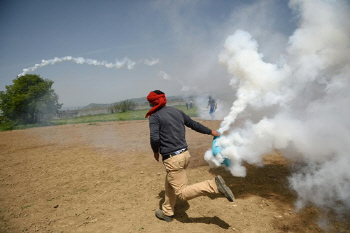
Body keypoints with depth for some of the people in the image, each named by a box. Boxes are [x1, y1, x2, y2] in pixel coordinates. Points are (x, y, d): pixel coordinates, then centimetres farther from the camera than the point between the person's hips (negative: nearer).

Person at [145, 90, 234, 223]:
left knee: (182, 193, -1)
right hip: (185, 154, 8)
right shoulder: (177, 112, 12)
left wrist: (156, 152, 1)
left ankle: (214, 185, -16)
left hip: (172, 159, -8)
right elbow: (194, 125, 18)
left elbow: (154, 138, -20)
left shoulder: (155, 117, -7)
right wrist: (211, 132, 32)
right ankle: (167, 213, 38)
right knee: (170, 184, 25)